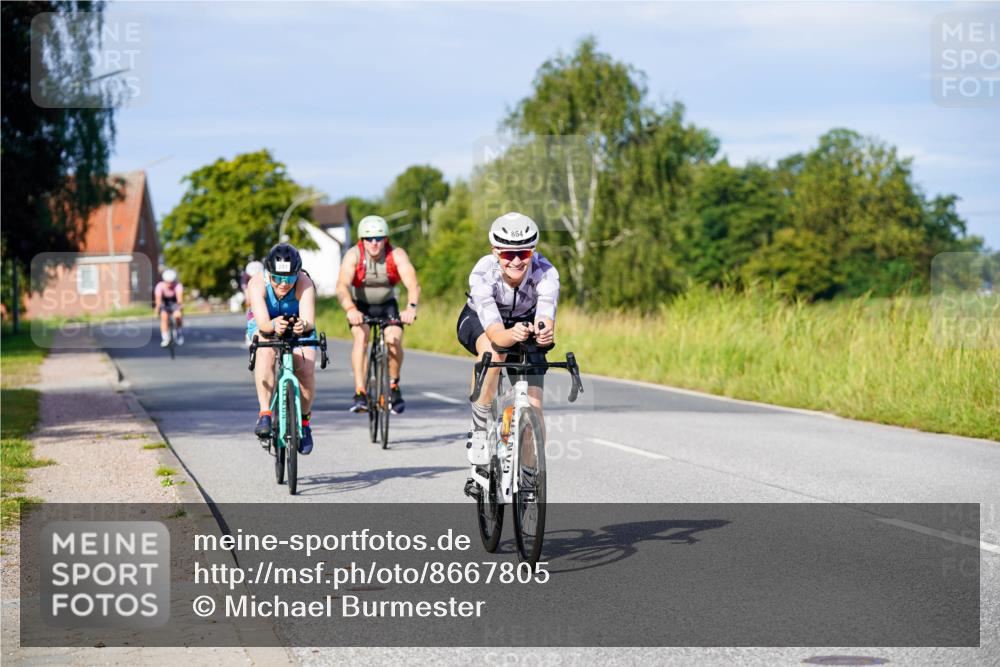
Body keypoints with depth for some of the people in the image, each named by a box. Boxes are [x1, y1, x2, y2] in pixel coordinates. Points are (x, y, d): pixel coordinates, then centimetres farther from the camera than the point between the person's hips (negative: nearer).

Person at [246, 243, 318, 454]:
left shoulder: (305, 284, -32)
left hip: (298, 328, 1)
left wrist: (304, 325, -68)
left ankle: (304, 420, 7)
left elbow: (309, 320, -45)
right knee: (266, 351, -35)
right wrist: (273, 325, -67)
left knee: (306, 370, -20)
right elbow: (262, 322, -44)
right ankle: (265, 413, -33)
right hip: (264, 325, -1)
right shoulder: (257, 284, -33)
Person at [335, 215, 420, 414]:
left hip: (387, 306, 1)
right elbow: (342, 286, -39)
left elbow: (413, 284, -35)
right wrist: (350, 310, -58)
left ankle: (393, 385, 5)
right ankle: (360, 392, -29)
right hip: (360, 306, -1)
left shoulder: (397, 255, -23)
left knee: (394, 340, -21)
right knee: (361, 337, -28)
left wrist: (411, 308, -55)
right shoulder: (353, 256, -25)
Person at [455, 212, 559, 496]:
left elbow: (546, 315, -47)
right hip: (478, 322, -2)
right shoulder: (482, 275, -36)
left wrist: (545, 332, -71)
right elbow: (495, 333, -47)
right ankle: (479, 429, -22)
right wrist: (512, 335, -69)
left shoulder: (546, 273, -32)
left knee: (533, 407, -11)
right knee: (493, 352, -39)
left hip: (525, 324, 2)